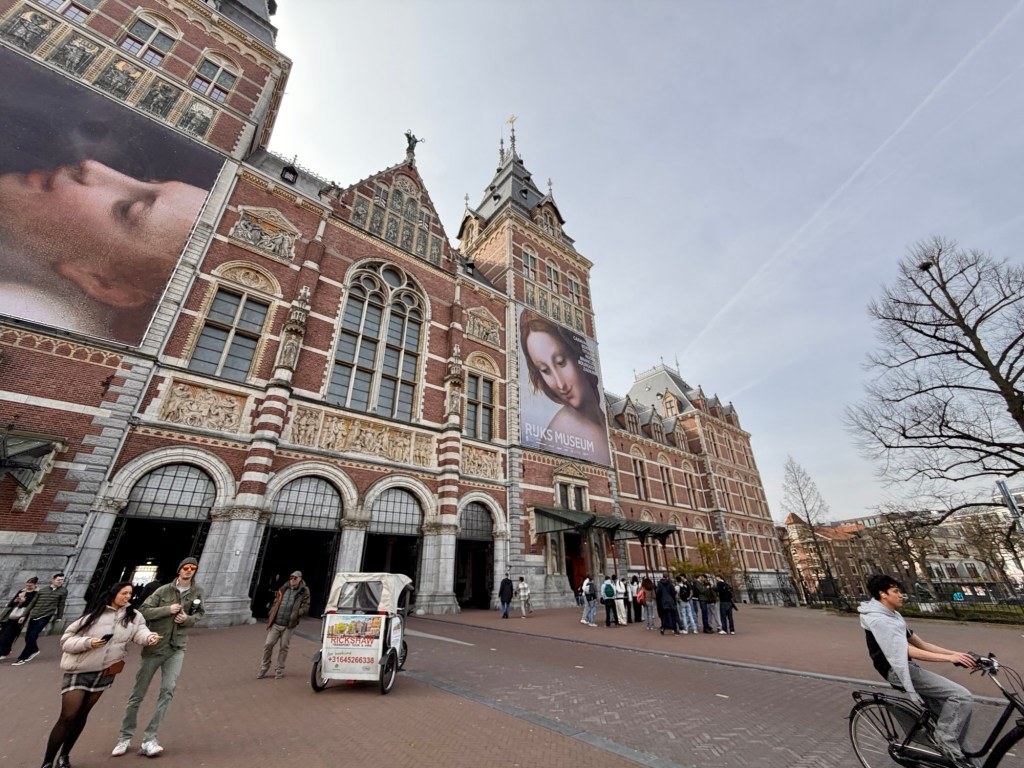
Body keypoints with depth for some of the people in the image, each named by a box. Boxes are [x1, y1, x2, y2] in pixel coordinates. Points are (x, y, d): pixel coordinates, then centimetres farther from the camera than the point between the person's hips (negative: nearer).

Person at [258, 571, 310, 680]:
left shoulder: (304, 592, -4)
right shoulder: (283, 589, 9)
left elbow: (305, 608, -6)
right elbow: (275, 602, 18)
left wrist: (294, 615, -14)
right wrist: (271, 616, 8)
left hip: (289, 625, -3)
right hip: (276, 623, 3)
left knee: (284, 647, 6)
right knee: (268, 644, 3)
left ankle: (279, 670, 24)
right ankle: (264, 668, 26)